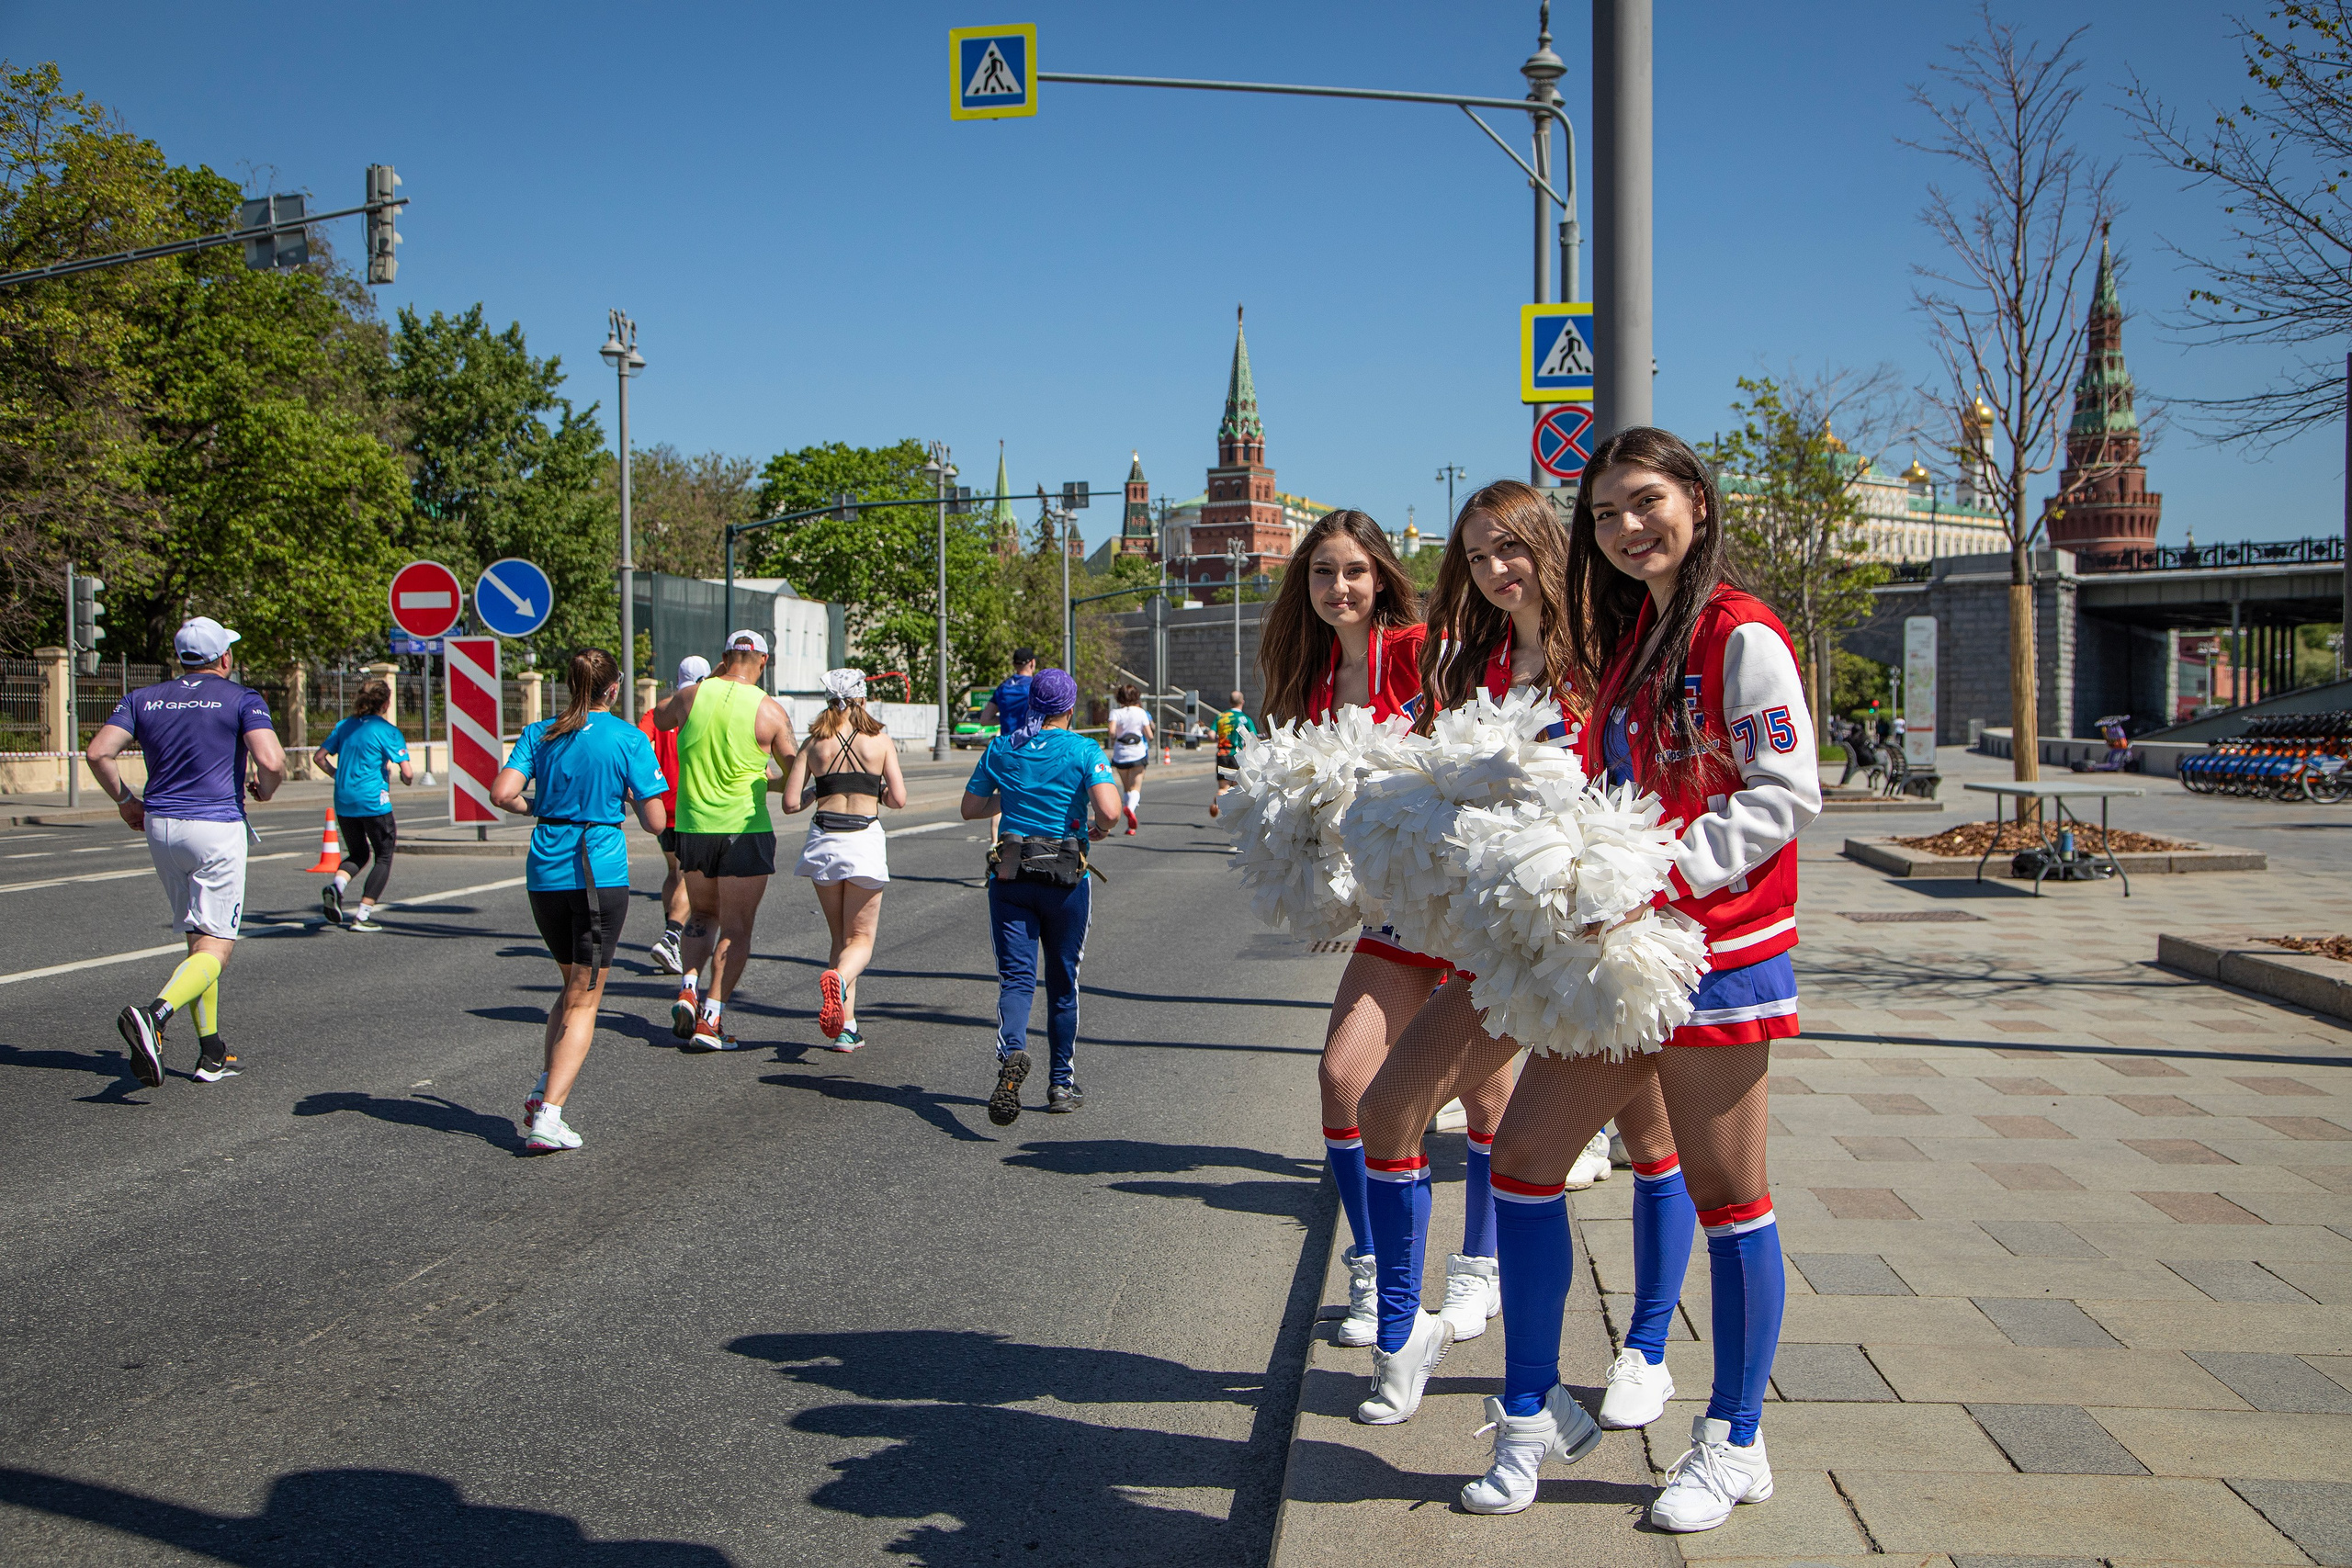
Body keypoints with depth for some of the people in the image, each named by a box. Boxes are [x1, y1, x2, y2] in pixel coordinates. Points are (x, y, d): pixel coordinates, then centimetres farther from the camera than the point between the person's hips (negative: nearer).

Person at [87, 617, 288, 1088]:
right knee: (216, 947, -6)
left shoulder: (143, 699, 10)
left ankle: (212, 1054, 17)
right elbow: (271, 761, -17)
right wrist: (265, 789, 5)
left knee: (198, 939, 16)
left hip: (159, 825, 5)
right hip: (217, 828, -5)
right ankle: (154, 1015, -32)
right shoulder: (242, 699, -3)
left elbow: (98, 753, -1)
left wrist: (126, 802, 13)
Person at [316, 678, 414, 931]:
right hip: (373, 802, -6)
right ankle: (362, 916, 0)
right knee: (384, 857, 8)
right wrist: (407, 779, 8)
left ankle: (335, 886, -9)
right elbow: (407, 772, -14)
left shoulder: (344, 726, 8)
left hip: (343, 803, 6)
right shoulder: (388, 731, -9)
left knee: (358, 854, 22)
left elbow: (321, 757, 11)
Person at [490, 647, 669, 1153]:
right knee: (584, 1001, 2)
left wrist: (535, 808, 13)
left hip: (545, 874, 4)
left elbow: (502, 794, -7)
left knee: (573, 985, 24)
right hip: (600, 875, -4)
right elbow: (654, 822, -6)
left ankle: (545, 1088, 11)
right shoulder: (629, 738, -5)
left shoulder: (539, 734, 5)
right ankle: (547, 1115, -9)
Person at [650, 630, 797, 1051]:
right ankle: (710, 1020, -3)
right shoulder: (771, 710, -6)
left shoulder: (692, 696, 0)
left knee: (702, 914, 22)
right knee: (736, 928, 3)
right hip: (746, 828, -3)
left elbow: (659, 718, 23)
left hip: (693, 827, 3)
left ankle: (689, 988, 3)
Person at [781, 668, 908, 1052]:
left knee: (839, 936, 15)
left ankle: (846, 1027, 7)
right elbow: (898, 800, -4)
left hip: (824, 841, 2)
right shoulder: (881, 740, 1)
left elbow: (790, 803, 1)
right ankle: (838, 978, -27)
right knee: (860, 937, 7)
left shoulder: (814, 744, 4)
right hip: (865, 840, -2)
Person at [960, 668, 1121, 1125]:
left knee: (1016, 975, -2)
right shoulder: (1084, 751, -5)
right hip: (1066, 877, -1)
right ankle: (1061, 1084, 20)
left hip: (1010, 876, 1)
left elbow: (970, 808, 13)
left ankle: (1012, 1052, -32)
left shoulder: (1001, 749, 5)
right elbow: (1109, 810, -19)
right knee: (1063, 981, 12)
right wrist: (1099, 828, 3)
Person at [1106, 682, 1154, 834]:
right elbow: (1149, 736, -2)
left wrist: (1113, 740, 2)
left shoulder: (1116, 712, -3)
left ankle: (1131, 824, 17)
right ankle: (1131, 807, -37)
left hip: (1120, 755, 1)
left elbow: (1112, 731, -18)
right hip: (1138, 753, -1)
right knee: (1135, 787, -4)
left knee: (1126, 788, 15)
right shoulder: (1141, 713, 0)